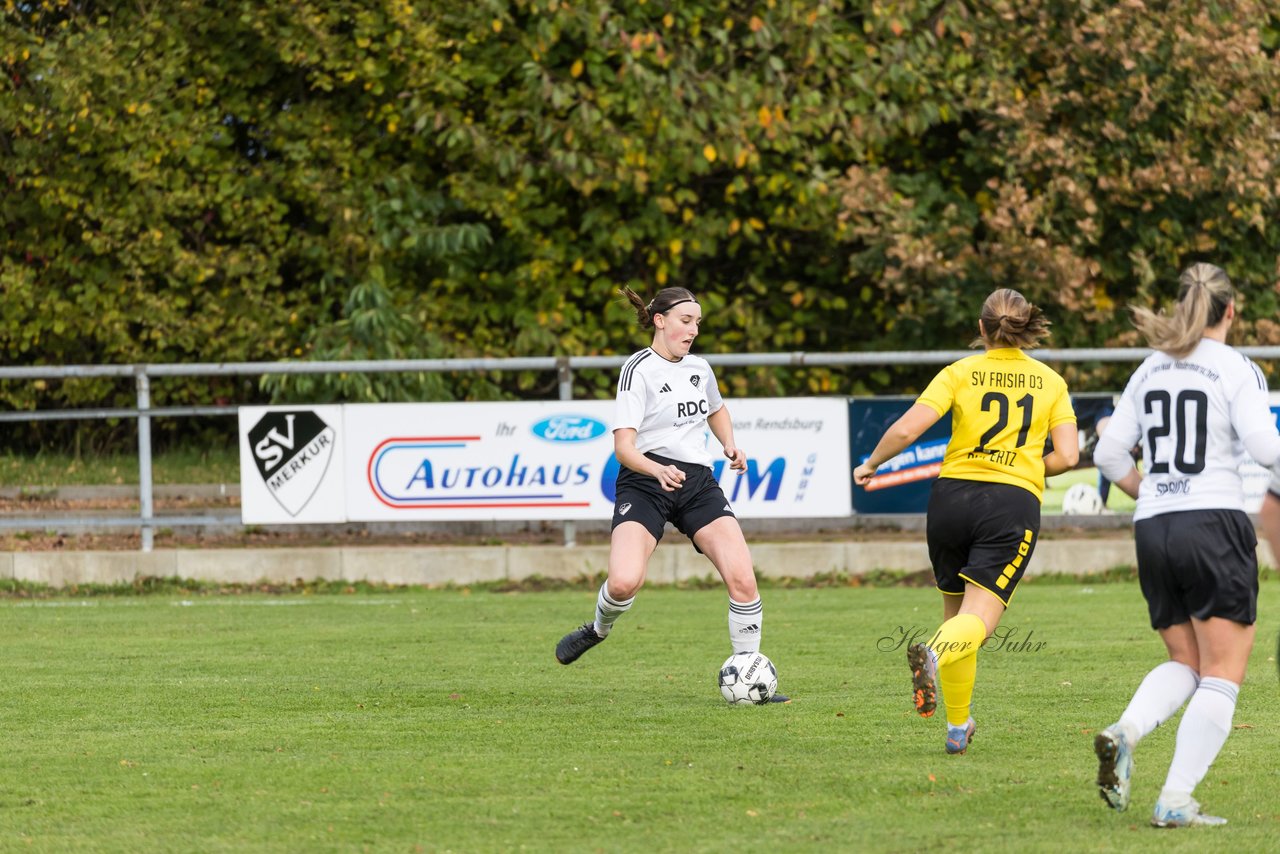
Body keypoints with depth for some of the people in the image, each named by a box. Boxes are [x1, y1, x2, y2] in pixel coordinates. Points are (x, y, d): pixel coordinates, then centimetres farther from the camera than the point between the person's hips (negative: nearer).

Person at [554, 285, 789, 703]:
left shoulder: (699, 368, 11)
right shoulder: (639, 370, -9)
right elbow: (623, 445, -17)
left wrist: (730, 445, 14)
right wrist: (657, 470, -36)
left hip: (697, 482, 5)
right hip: (645, 481, -5)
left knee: (742, 578, -15)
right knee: (624, 582, -26)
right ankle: (599, 629, 12)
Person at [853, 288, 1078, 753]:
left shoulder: (960, 374, 4)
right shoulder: (1051, 382, 9)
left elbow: (906, 429, -6)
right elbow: (1067, 456, 2)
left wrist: (871, 464, 11)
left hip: (953, 493, 1)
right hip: (1015, 504, -1)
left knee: (956, 609, 19)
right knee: (978, 619, -10)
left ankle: (957, 727, 22)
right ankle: (935, 654, -45)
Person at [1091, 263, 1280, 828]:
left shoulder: (1151, 370, 11)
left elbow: (1110, 453, 10)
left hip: (1152, 528, 6)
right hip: (1215, 526, -6)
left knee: (1185, 662, 18)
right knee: (1222, 674, 0)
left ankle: (1126, 732, -12)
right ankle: (1176, 799, -11)